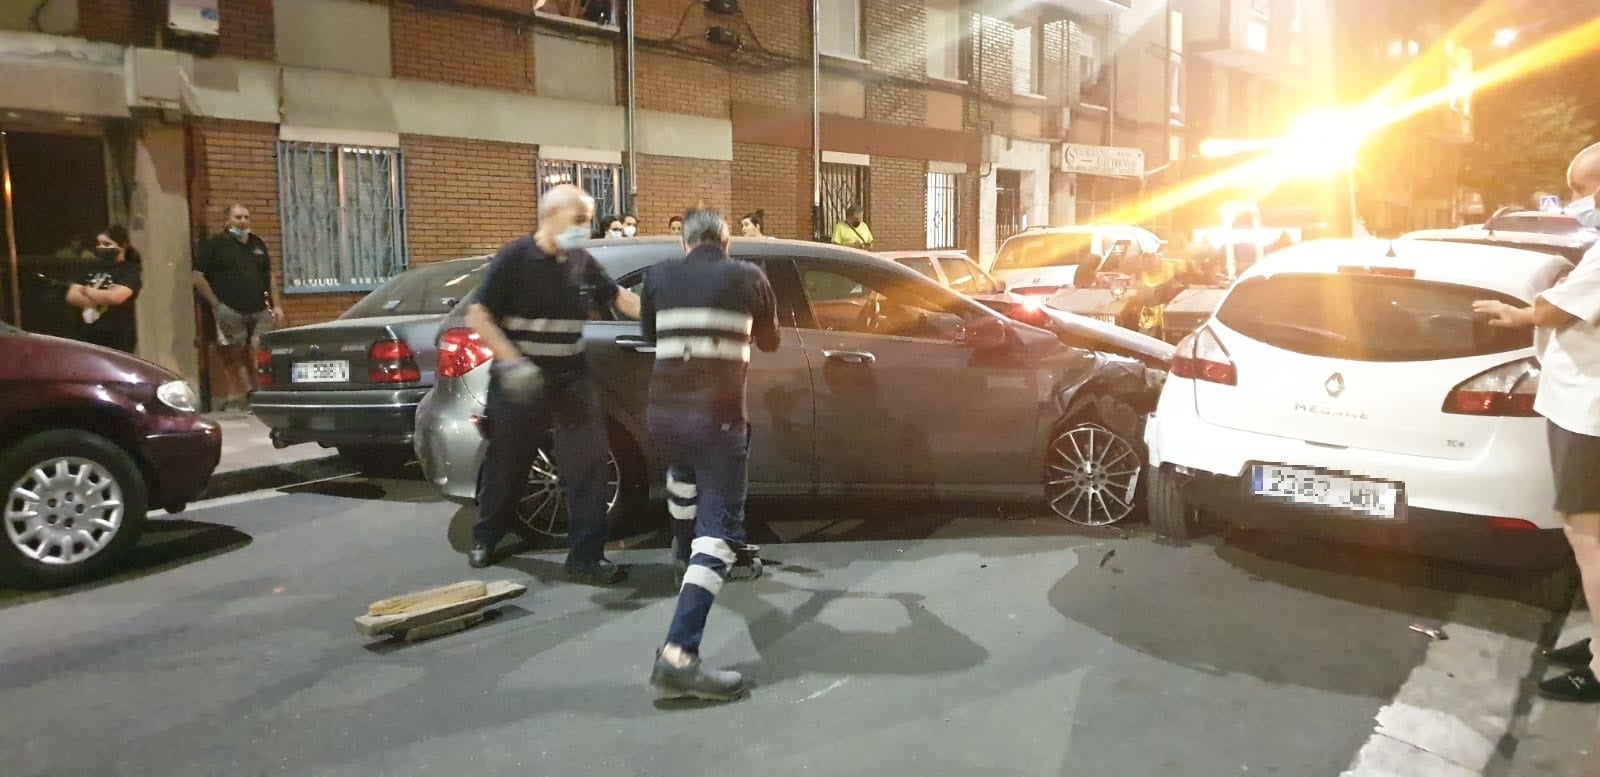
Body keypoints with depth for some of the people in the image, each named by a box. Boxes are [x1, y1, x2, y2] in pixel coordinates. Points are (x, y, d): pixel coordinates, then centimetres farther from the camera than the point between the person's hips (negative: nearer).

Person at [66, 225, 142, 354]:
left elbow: (116, 297, -22)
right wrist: (101, 298, -9)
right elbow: (71, 296, 8)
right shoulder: (93, 270, 16)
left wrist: (87, 291, -3)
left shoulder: (129, 271, -4)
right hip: (89, 337, 7)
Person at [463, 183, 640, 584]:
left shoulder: (583, 263, 3)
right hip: (520, 381, -4)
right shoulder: (515, 257, -12)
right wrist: (511, 362, -21)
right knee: (506, 465, 11)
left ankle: (587, 556, 5)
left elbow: (621, 299, 12)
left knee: (587, 465, -3)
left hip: (571, 379, 4)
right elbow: (478, 316, -12)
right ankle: (485, 539, 35)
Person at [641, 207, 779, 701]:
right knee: (720, 530, -6)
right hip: (718, 416, -4)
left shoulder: (659, 276, 8)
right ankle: (679, 654, -22)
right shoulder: (748, 278, 3)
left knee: (683, 466, 38)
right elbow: (769, 342, 18)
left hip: (663, 413, 4)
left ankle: (685, 550, 57)